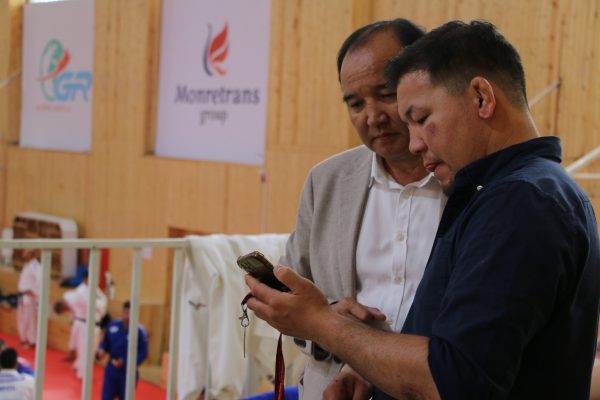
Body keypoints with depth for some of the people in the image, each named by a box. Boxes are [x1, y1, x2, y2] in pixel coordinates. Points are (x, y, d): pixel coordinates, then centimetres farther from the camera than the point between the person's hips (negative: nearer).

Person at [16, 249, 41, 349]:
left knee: (30, 319, -6)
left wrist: (32, 292, -19)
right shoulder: (26, 265, 15)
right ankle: (24, 339, 26)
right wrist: (21, 290, 9)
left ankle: (32, 341, 2)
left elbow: (40, 281, -24)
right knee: (21, 319, 15)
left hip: (30, 297, -10)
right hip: (22, 297, 10)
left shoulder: (36, 266, -17)